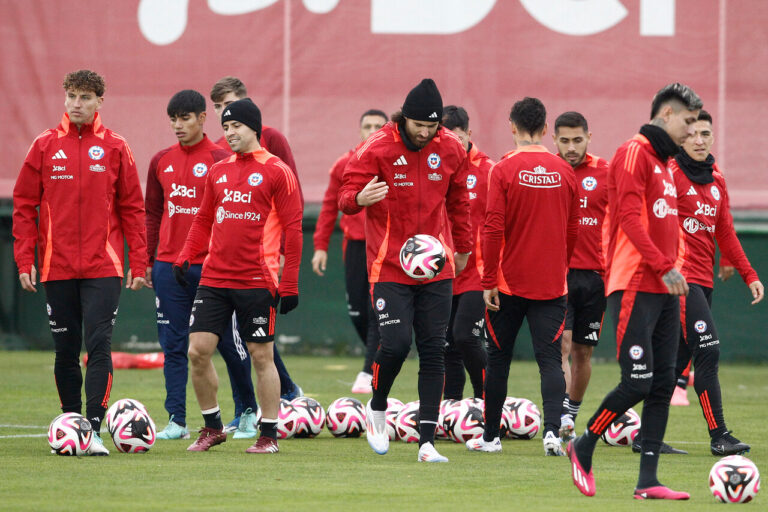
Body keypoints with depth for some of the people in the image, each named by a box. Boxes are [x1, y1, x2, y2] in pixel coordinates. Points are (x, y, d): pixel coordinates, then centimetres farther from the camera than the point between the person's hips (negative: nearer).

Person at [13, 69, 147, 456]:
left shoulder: (114, 148, 3)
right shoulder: (45, 146, 4)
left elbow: (132, 208, 6)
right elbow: (24, 205, 6)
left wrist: (138, 263, 1)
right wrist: (24, 260, -1)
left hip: (102, 267, -2)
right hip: (57, 267, 2)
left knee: (99, 347, -12)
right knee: (65, 352, 7)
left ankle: (94, 429, -14)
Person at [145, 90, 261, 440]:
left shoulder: (220, 160, -2)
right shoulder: (161, 162, 11)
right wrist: (148, 260, 12)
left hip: (211, 266, -4)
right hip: (169, 266, 4)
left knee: (230, 343, 1)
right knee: (174, 346, 1)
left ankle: (247, 412, 16)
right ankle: (176, 421, 3)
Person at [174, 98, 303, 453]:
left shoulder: (276, 172, -3)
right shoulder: (218, 172, 12)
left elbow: (293, 229, -5)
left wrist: (289, 284, -8)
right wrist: (186, 255, 4)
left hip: (257, 282, -5)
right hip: (214, 278, 5)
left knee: (261, 356, 1)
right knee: (198, 350, -2)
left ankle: (269, 435, 10)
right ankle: (212, 427, 13)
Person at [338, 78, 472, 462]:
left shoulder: (450, 150, 3)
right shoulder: (377, 149, -8)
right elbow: (346, 195, -7)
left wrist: (462, 247, 24)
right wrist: (359, 198, -31)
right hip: (389, 266, -3)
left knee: (433, 350, -1)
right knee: (396, 342, -15)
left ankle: (427, 441, 0)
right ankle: (377, 409, 15)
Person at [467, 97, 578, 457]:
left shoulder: (504, 170, -9)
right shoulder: (564, 172, 2)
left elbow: (493, 229, -12)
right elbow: (572, 231, 10)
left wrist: (488, 281, -7)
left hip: (510, 281, -2)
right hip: (552, 285, 2)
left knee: (498, 359, 11)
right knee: (550, 359, -1)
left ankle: (490, 436, 20)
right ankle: (552, 430, -19)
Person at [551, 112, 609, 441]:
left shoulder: (604, 173, 4)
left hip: (593, 275, 2)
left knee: (583, 351, 8)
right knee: (561, 343, -15)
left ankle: (571, 419, 22)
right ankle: (561, 417, -19)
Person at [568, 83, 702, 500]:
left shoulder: (664, 163, 20)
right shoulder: (634, 153, -8)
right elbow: (629, 218, -17)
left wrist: (671, 271, 14)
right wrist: (664, 267, -21)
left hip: (664, 291, 9)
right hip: (635, 288, -9)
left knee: (663, 384, 3)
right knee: (638, 382, -12)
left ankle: (648, 482, 2)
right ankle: (583, 447, 9)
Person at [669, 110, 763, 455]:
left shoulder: (716, 180, 16)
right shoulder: (671, 174, -7)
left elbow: (725, 233, 21)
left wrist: (749, 275, 17)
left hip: (703, 280, 8)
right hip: (679, 276, -8)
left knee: (679, 359, 7)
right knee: (708, 351, -15)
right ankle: (718, 436, -15)